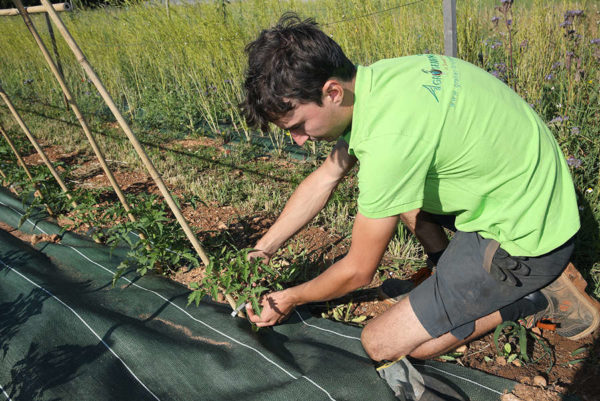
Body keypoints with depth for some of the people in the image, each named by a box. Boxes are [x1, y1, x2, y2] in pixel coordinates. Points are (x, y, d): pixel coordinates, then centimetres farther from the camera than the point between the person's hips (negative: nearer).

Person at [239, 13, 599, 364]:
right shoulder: (376, 79, -5)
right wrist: (259, 251, 8)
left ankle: (539, 298, 3)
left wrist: (291, 299, 1)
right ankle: (462, 280, 16)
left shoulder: (387, 140, -32)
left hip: (528, 239, -8)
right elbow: (326, 177, 7)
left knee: (381, 343, -5)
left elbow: (358, 271, -18)